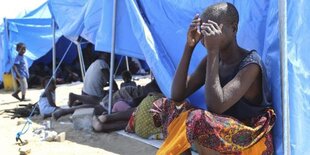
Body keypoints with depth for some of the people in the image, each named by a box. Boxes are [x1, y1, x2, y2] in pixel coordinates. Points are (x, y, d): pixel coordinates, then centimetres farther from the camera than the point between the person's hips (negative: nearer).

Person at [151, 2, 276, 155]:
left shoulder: (250, 64, -20)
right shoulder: (211, 60, 2)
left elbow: (216, 107, -31)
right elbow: (177, 96, -6)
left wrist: (213, 51, -29)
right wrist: (189, 46, -11)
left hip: (249, 142, -7)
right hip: (220, 133, 7)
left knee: (196, 121, -32)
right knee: (170, 108, -9)